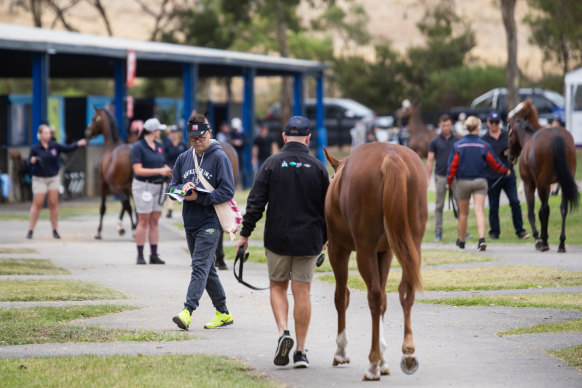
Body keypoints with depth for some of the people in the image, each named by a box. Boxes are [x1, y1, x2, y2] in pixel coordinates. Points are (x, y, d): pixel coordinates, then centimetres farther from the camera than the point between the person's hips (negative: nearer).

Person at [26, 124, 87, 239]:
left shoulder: (55, 146, -2)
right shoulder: (35, 148, -7)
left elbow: (68, 148, -7)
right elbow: (28, 164, -6)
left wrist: (78, 144, -23)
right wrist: (32, 161, -29)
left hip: (53, 178, 2)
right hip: (39, 179, -2)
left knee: (53, 204, 4)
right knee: (37, 204, -2)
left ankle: (55, 230, 12)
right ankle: (30, 230, 4)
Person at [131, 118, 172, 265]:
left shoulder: (159, 146, 12)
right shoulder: (138, 147, -9)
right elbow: (138, 170, -16)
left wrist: (168, 171, -4)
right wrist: (159, 171, -22)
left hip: (158, 186, 6)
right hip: (143, 186, -6)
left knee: (155, 221, 6)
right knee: (144, 221, -4)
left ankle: (154, 255, 9)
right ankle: (140, 255, 1)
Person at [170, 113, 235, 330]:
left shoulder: (219, 158, -6)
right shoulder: (183, 159, 13)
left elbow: (228, 192, -12)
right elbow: (172, 187, 14)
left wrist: (198, 198, -17)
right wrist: (183, 188, -9)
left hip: (210, 223, -7)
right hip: (190, 223, 7)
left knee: (200, 266, -16)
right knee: (207, 270, 13)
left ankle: (187, 312, -27)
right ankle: (223, 313, 22)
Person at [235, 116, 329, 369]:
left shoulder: (272, 164, -4)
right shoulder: (317, 168, 0)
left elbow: (255, 203, -7)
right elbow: (327, 207, 6)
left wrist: (245, 234, 0)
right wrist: (325, 239, 18)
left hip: (277, 239, -1)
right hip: (308, 240, 1)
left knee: (278, 286, 15)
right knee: (302, 292, 5)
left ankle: (283, 332, -8)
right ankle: (300, 351, 5)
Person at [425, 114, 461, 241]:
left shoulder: (458, 141, 7)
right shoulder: (434, 142, 3)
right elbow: (430, 160, 3)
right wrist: (427, 178, -4)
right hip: (440, 177, -1)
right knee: (439, 206, 2)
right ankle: (438, 232, 6)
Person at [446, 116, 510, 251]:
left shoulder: (458, 145, -5)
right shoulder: (484, 146, -5)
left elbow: (453, 165, -5)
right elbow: (494, 163, 1)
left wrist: (449, 181, 6)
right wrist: (505, 171, 19)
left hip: (463, 182, 1)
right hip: (480, 181, -1)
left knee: (463, 213, 13)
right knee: (479, 211, -7)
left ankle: (461, 241, 27)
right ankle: (481, 238, -25)